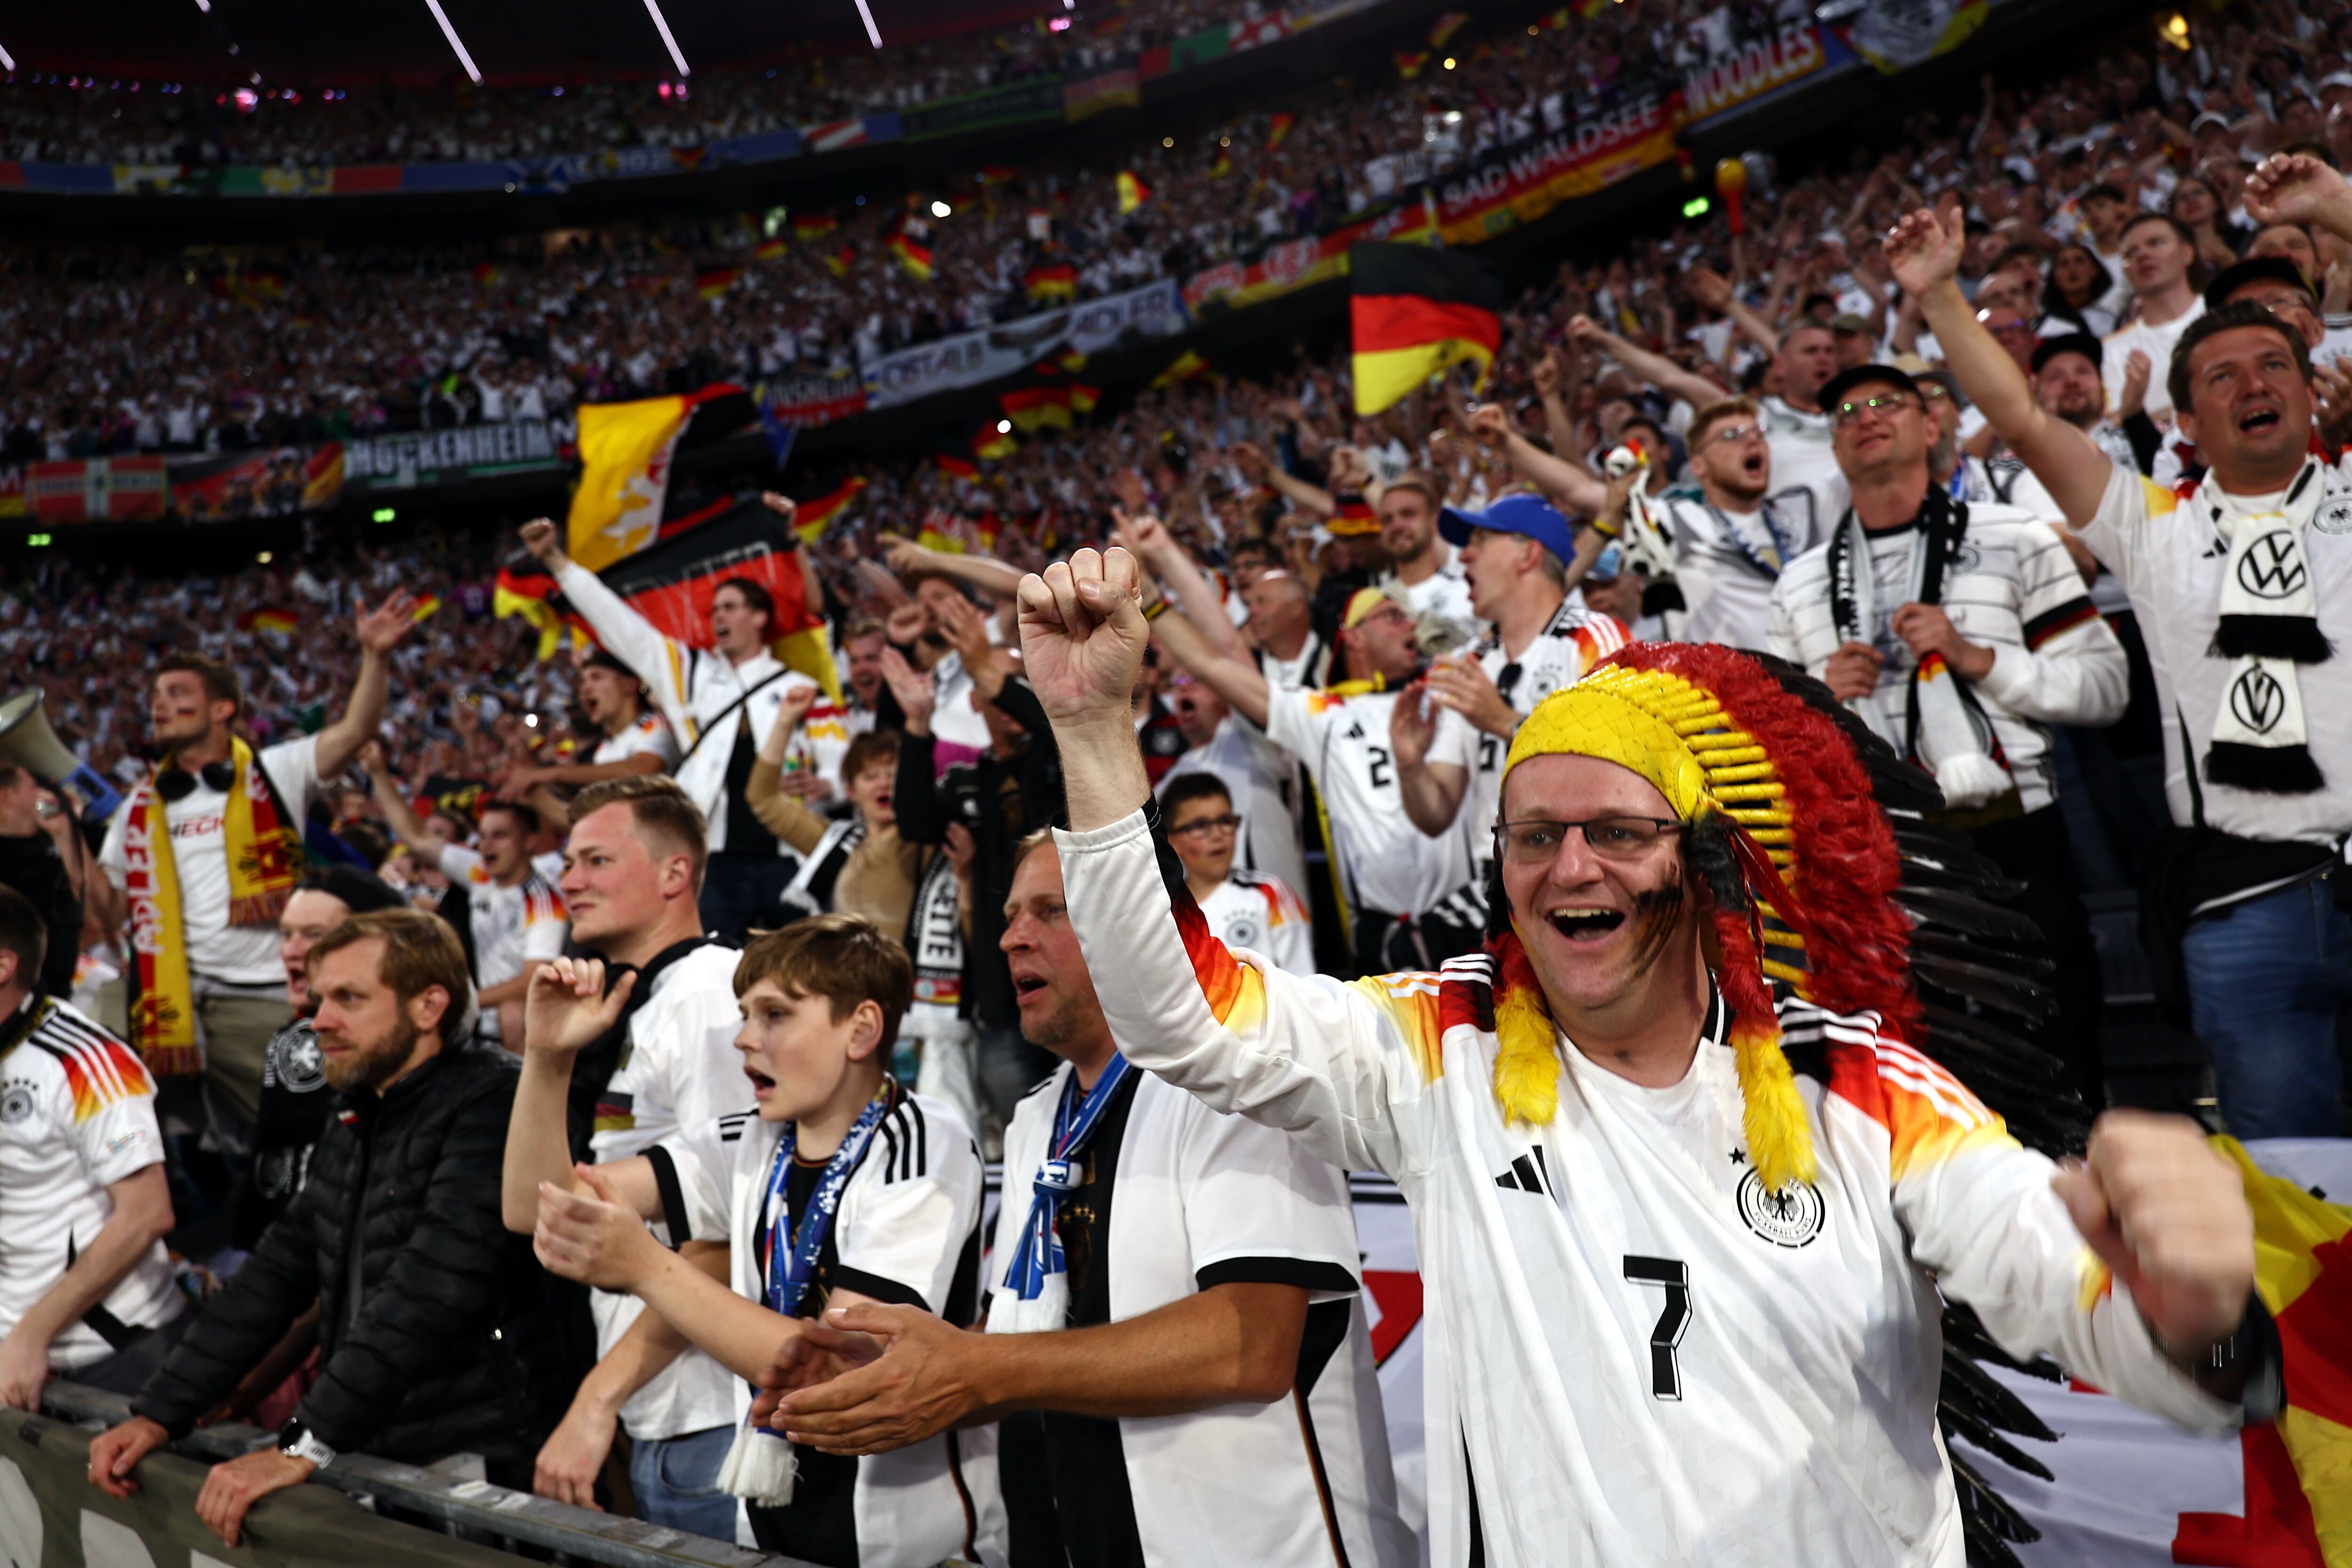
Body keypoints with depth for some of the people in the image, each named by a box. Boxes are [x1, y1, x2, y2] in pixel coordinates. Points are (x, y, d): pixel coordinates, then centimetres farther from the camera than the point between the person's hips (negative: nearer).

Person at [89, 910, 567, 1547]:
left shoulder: (491, 1101, -16)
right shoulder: (355, 1115, 13)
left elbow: (431, 1294, -24)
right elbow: (278, 1270, 14)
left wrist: (306, 1447, -25)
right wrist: (158, 1413, 8)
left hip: (474, 1465, -7)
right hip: (372, 1456, 7)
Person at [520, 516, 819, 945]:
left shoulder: (798, 690, 11)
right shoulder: (690, 673, 17)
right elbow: (620, 624, 15)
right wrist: (554, 560, 11)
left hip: (787, 859, -1)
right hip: (717, 862, 1)